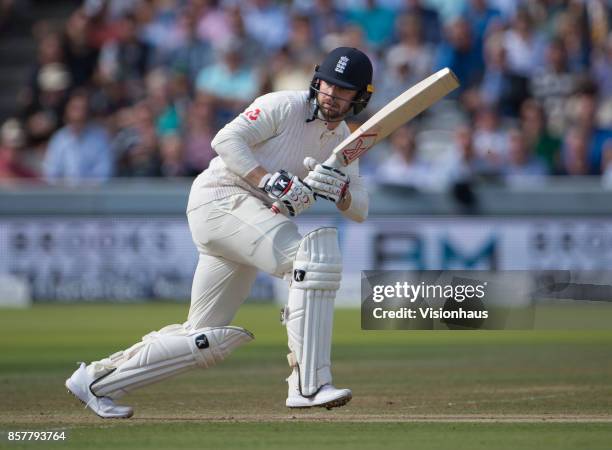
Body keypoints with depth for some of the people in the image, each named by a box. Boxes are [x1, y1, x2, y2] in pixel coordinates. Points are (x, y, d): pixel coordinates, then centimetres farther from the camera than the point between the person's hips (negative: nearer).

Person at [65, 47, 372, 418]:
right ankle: (309, 385, -32)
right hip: (221, 199, -9)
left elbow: (360, 211, 8)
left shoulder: (343, 142, 15)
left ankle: (96, 380, 19)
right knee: (314, 255, -29)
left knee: (206, 341, 8)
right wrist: (269, 182, -27)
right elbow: (227, 140, -16)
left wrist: (339, 192, -15)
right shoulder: (286, 106, -6)